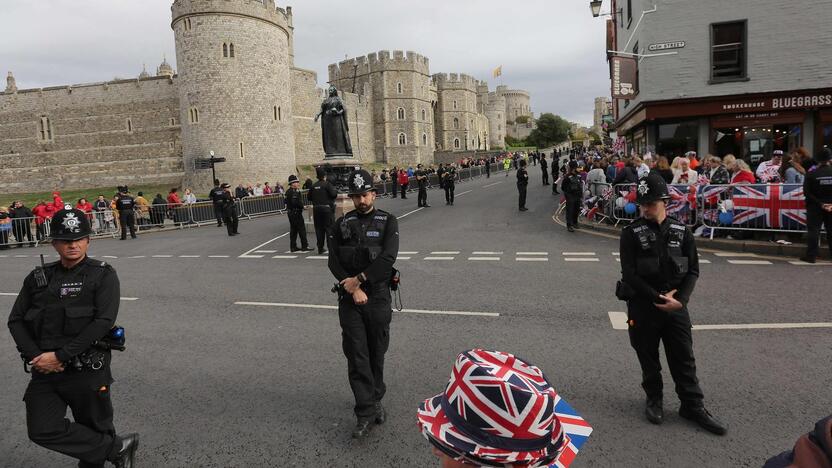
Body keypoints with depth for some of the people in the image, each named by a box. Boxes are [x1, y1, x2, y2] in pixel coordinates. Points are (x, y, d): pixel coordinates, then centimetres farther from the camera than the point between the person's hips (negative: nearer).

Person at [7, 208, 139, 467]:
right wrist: (35, 356, -7)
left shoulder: (102, 275, -4)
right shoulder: (38, 277, 9)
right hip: (45, 370, 4)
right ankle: (118, 447, 9)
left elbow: (103, 321, -14)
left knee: (94, 429, 6)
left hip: (88, 370, -4)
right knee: (43, 431, -5)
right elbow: (15, 320, 9)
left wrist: (60, 355, -16)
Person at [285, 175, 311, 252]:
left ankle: (293, 247, 15)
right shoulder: (294, 192, -18)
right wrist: (302, 206, -11)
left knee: (293, 229, 12)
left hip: (290, 213, 10)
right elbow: (295, 202, -27)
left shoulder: (288, 191, 13)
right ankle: (304, 246, 0)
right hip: (296, 212, -10)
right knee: (301, 229, -4)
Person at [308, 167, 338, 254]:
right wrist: (335, 190, 3)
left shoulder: (313, 186, 6)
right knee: (329, 228, -1)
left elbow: (309, 198, 9)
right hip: (327, 208, -5)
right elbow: (333, 194, -18)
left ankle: (320, 249, 13)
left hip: (316, 209, 5)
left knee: (319, 229, 9)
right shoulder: (327, 184, -9)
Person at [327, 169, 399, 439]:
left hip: (378, 297, -1)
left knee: (376, 353, 10)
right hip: (350, 298, 1)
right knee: (356, 355, -3)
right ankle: (365, 413, 1)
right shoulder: (342, 225, 7)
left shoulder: (387, 222, 1)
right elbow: (334, 261, 0)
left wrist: (359, 279, -15)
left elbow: (388, 258, -13)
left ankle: (375, 399, 30)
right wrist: (353, 288, -12)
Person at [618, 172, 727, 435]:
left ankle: (693, 406, 22)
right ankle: (654, 399, 30)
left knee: (684, 357, 9)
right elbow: (629, 274, -12)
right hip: (643, 306, -2)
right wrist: (659, 297, -15)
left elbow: (692, 270, 3)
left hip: (676, 305, 2)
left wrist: (680, 299, -11)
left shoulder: (681, 232, 0)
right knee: (648, 357, 11)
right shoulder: (632, 233, -9)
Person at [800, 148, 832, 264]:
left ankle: (811, 255, -1)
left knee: (813, 231, 1)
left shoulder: (811, 174, -10)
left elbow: (807, 192, -13)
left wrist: (820, 203, -10)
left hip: (815, 207, -2)